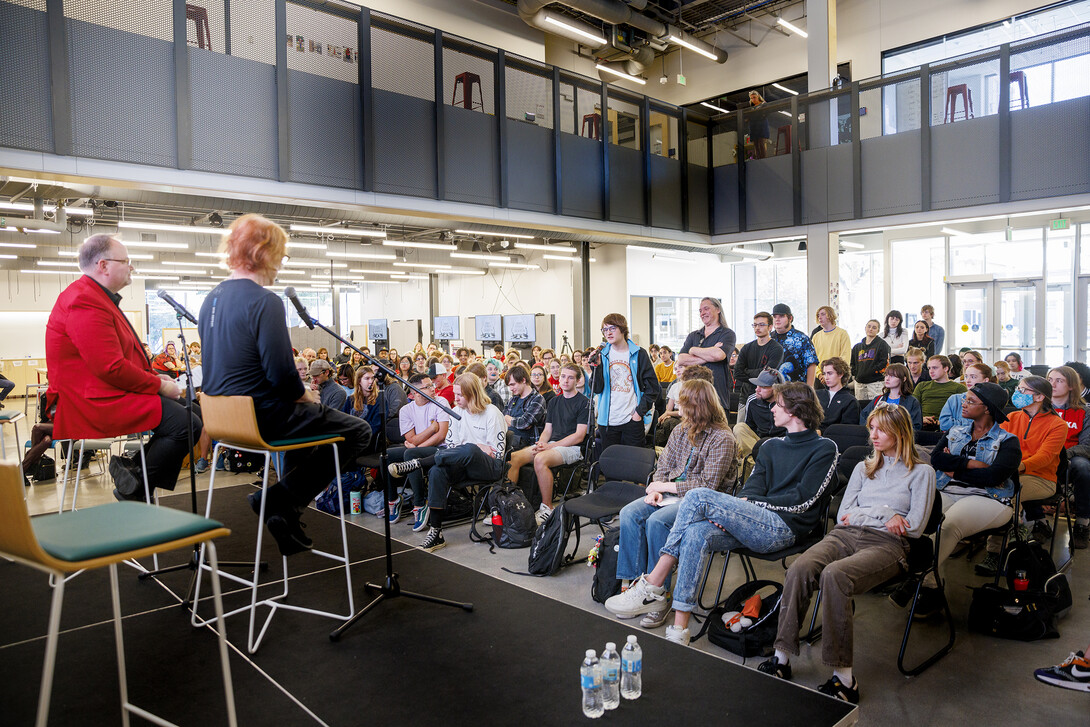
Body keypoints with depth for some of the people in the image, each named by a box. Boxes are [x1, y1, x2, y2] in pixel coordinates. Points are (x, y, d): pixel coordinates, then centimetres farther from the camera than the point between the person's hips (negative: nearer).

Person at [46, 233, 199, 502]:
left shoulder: (98, 298, 20)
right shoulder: (84, 302, -18)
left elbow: (125, 356, 23)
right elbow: (111, 368, -24)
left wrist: (155, 376, 8)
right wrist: (159, 385, -13)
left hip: (111, 393, 11)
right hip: (98, 402, -11)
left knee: (194, 411, 7)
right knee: (186, 424, -23)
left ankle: (133, 469, 6)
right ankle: (135, 490, -7)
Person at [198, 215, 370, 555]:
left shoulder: (212, 298, 9)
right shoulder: (264, 301, -20)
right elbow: (281, 374, -24)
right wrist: (306, 396, -3)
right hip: (263, 418, -10)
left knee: (308, 415, 34)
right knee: (359, 431, 2)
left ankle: (284, 505, 28)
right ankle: (280, 500, 3)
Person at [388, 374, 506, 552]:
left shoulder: (492, 414, -4)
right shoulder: (457, 412, 13)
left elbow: (497, 453, -7)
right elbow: (450, 444, 8)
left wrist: (473, 448, -8)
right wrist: (478, 446, -5)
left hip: (490, 468, -5)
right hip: (463, 464, 5)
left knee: (469, 451, -41)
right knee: (436, 471, -29)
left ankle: (415, 464, -31)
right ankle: (435, 532, -30)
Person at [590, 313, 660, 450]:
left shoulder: (638, 354, 0)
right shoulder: (603, 355, 6)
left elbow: (652, 387, 1)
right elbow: (597, 389, 2)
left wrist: (640, 411, -6)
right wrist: (596, 367, -13)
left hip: (633, 420, -2)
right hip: (607, 421, 2)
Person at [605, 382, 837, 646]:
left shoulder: (824, 449, 5)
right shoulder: (771, 446, 25)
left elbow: (802, 500, -5)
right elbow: (753, 487, 14)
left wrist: (750, 503, -7)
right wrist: (728, 512, -7)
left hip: (783, 528, -6)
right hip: (754, 524, 6)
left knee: (699, 496, -24)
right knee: (696, 533, -27)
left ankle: (652, 585, -21)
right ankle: (679, 630, -27)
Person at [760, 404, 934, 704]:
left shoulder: (921, 472, 13)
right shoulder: (863, 468, 27)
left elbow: (915, 527, 2)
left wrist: (860, 515, 1)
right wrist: (885, 516, 1)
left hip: (886, 544, -4)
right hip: (845, 535, 4)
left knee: (834, 575, -37)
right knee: (798, 570, -29)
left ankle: (843, 678, -31)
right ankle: (781, 658, -26)